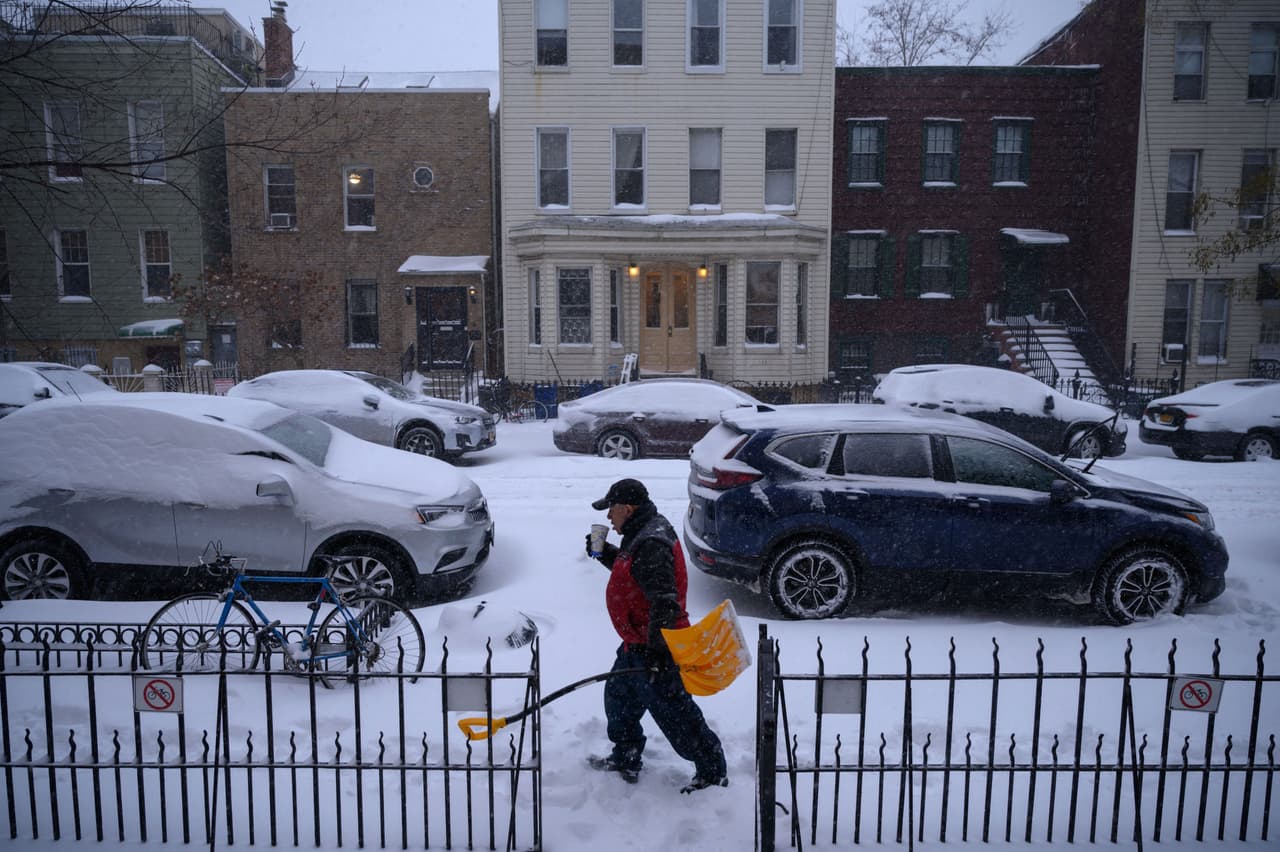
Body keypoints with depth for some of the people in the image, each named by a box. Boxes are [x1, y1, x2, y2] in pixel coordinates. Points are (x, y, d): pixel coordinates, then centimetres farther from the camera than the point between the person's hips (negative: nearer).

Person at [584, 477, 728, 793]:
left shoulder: (652, 544, -26)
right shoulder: (643, 534, 7)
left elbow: (664, 601, -32)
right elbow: (631, 570, 25)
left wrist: (656, 650, -34)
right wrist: (605, 553, 12)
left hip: (655, 647, -11)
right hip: (638, 643, 11)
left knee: (673, 713, 2)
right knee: (618, 696, 22)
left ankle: (712, 772, 19)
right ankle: (625, 760, 39)